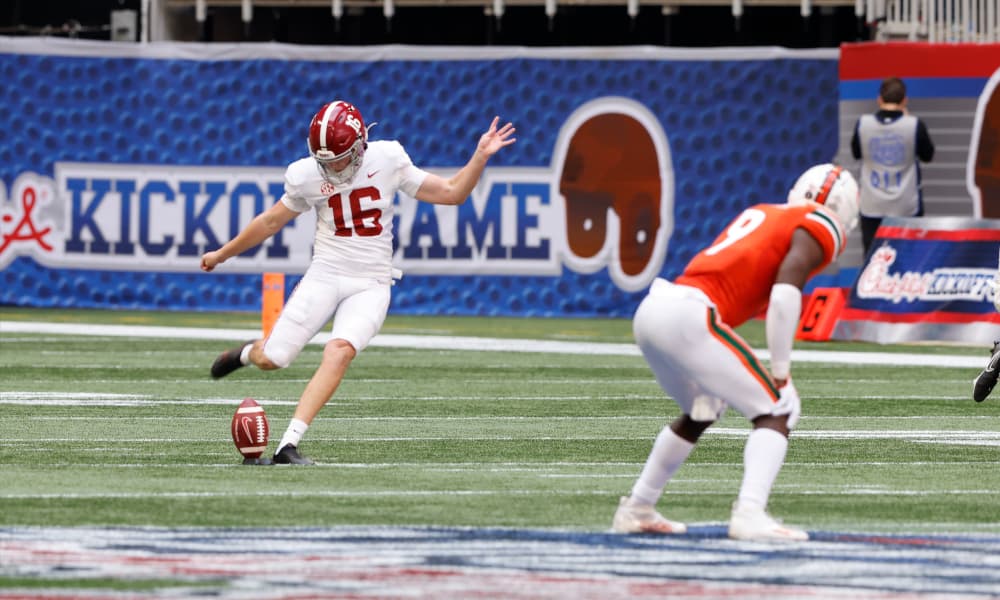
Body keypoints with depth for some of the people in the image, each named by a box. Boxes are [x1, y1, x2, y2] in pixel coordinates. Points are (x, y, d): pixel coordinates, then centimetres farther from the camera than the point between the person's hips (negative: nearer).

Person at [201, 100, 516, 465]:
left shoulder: (387, 161, -4)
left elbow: (451, 193, 4)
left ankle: (289, 444, -29)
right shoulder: (306, 175, -3)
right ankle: (249, 353, 34)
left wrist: (480, 156, -10)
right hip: (325, 276, 1)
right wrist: (222, 254, 22)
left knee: (339, 352, -28)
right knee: (271, 360, -7)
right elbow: (271, 222, 14)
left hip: (371, 285, -1)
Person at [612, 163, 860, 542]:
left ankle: (635, 510, 34)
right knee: (776, 413, -2)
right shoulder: (817, 229, 4)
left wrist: (712, 379, 25)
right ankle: (750, 514, -19)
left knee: (700, 413, 31)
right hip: (687, 316, -9)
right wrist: (781, 373, -4)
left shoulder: (760, 215, 29)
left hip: (650, 311, 9)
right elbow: (785, 294, -11)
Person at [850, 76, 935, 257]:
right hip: (906, 207, -1)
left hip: (872, 207, 1)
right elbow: (928, 155, 4)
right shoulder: (914, 125, -13)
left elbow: (856, 153, 10)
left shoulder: (863, 124, -8)